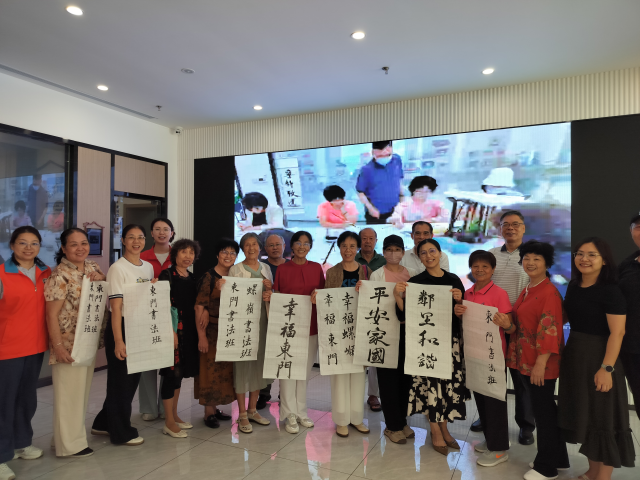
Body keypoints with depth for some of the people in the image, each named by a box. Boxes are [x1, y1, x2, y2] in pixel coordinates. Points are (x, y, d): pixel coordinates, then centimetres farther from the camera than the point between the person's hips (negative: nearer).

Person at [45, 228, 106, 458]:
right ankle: (70, 443, 21)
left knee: (83, 389, 18)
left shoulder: (92, 267, 5)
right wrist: (58, 345, -19)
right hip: (69, 344, -7)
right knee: (69, 392, 5)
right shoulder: (60, 276, -16)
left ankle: (77, 434, 35)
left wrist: (102, 277, -6)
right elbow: (52, 314, -16)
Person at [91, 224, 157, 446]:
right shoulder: (118, 268, -11)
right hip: (122, 328, -7)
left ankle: (103, 424, 34)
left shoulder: (148, 267, 9)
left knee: (133, 379, 15)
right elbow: (116, 307, -16)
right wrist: (118, 341, -20)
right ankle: (122, 432, 23)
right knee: (121, 381, 5)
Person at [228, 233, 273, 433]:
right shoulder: (235, 269, -3)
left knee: (259, 362, 10)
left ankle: (252, 410, 26)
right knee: (242, 364, 0)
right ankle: (242, 415, 13)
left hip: (262, 320, 5)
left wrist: (269, 289, -6)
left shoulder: (266, 268, 11)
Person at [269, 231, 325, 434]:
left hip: (311, 325, 3)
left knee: (306, 370, 11)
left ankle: (301, 411, 26)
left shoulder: (316, 268, 8)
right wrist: (270, 296, -17)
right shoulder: (282, 269, 1)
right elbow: (276, 295, 4)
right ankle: (289, 414, 13)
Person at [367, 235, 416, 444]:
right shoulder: (377, 275, 0)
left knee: (406, 374, 8)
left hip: (407, 328, 3)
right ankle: (393, 425, 16)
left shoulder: (412, 274, 7)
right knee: (388, 376, 2)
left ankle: (402, 420, 26)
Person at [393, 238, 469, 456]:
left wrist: (459, 300, -10)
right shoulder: (415, 282, -2)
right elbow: (404, 316, -4)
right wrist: (398, 295, -18)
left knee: (450, 381, 7)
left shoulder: (454, 280, 6)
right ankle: (436, 432, 18)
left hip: (450, 339, 3)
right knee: (430, 382, -2)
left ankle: (444, 428, 28)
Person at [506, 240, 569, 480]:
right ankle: (557, 457, 36)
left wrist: (541, 363, -22)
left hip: (541, 363, -8)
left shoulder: (550, 292, -17)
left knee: (543, 410, 5)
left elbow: (550, 329, -21)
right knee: (546, 408, 19)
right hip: (527, 361, 8)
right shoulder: (527, 290, 10)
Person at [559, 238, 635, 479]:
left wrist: (607, 368, -24)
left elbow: (617, 332, -19)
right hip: (574, 356, 7)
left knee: (602, 417, 4)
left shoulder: (611, 291, -14)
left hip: (599, 358, -7)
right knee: (583, 414, 16)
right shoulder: (574, 286, 6)